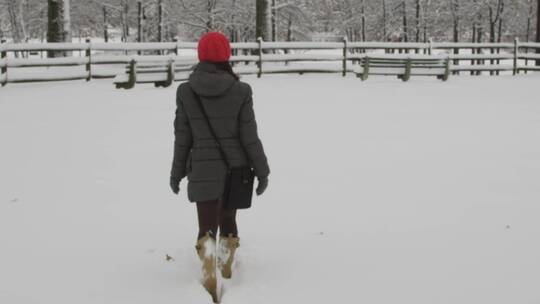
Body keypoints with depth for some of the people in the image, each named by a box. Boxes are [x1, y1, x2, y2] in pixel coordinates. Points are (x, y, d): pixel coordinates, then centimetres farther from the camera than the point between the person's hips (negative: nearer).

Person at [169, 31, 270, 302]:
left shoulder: (185, 91, -7)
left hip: (203, 171, -1)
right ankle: (227, 271, 36)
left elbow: (182, 137, -2)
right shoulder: (240, 91, -10)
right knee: (228, 219, 22)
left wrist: (177, 172, 9)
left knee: (207, 228, 5)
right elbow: (249, 136, -9)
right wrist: (262, 171, 1)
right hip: (235, 169, 1)